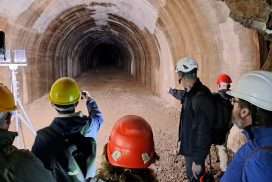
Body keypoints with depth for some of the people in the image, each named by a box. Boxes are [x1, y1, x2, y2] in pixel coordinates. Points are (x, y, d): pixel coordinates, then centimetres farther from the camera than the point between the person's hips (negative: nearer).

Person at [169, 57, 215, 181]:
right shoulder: (191, 92, -1)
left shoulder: (201, 98, -31)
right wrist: (173, 92, 48)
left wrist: (198, 160, -25)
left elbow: (204, 132, -30)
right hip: (189, 146, 9)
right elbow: (184, 95, 27)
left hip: (196, 149, -9)